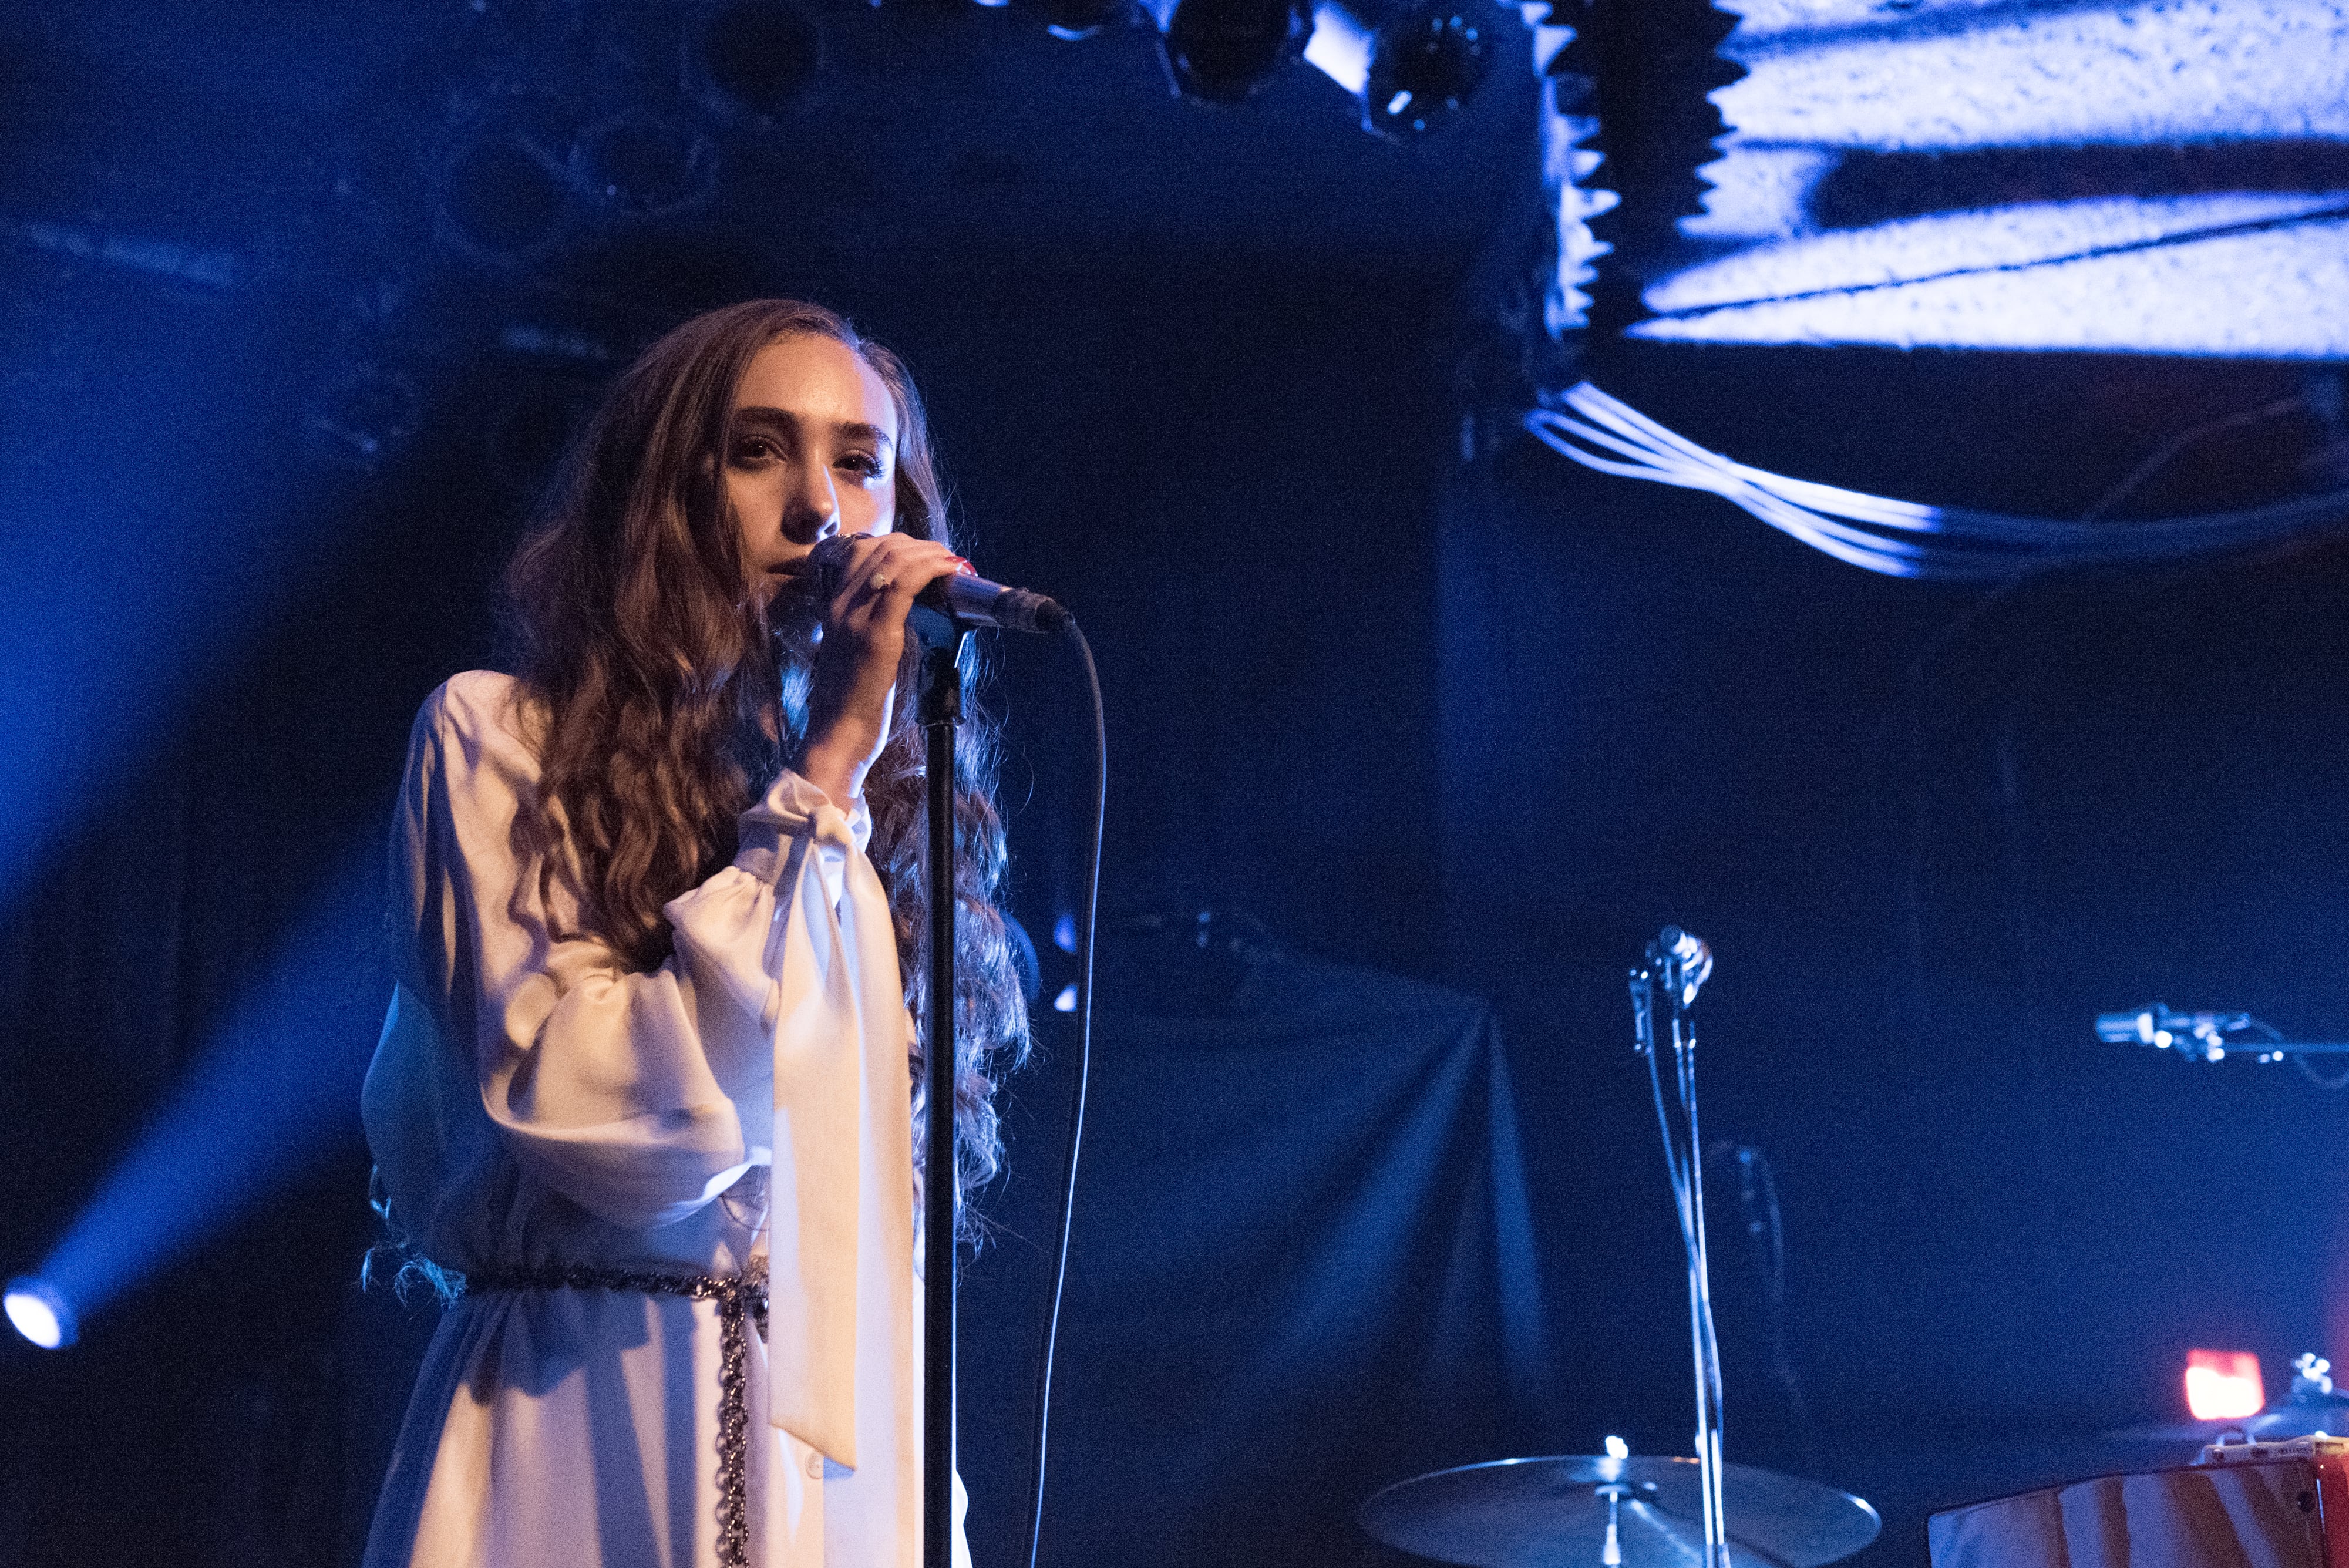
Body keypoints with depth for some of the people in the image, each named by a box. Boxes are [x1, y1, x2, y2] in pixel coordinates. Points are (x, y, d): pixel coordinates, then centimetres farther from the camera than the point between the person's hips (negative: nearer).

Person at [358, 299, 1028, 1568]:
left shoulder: (901, 809, 14)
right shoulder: (501, 739, -3)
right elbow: (619, 1125, -17)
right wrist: (820, 773, -13)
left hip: (849, 1455, 5)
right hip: (590, 1449, -5)